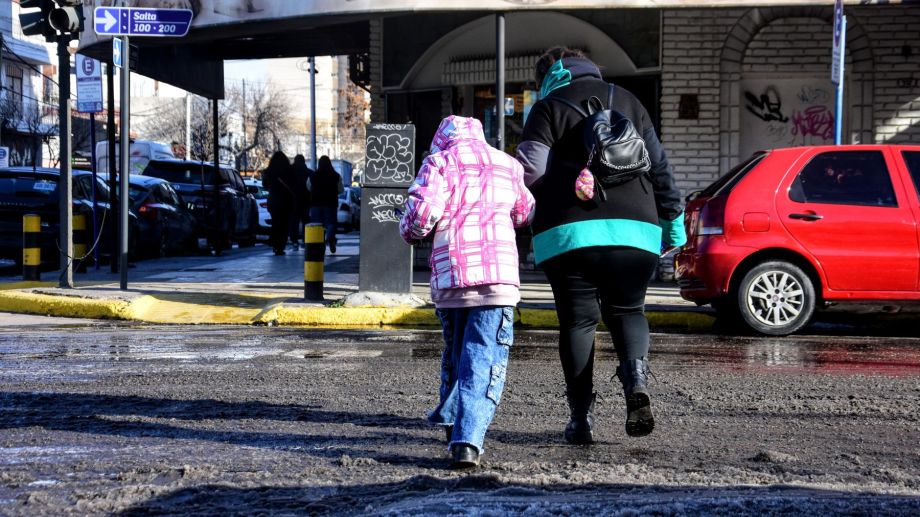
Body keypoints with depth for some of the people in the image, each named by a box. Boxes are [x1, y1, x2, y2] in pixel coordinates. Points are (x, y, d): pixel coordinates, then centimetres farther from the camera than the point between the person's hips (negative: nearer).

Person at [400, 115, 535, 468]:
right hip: (498, 275, 0)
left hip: (448, 274, 0)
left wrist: (410, 232, 12)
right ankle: (468, 439, -20)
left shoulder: (439, 162, 6)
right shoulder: (508, 165, 18)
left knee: (455, 351, 21)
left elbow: (421, 213, -9)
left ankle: (450, 419, 37)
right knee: (485, 360, -5)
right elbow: (527, 216, 28)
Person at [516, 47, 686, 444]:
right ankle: (636, 376, -12)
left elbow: (531, 169, -9)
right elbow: (659, 165, 14)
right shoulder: (627, 101, 17)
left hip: (569, 232, -3)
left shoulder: (549, 107, 4)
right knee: (627, 310, 16)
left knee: (577, 321, 5)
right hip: (634, 230, 3)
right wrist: (673, 217, 20)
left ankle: (582, 415, 1)